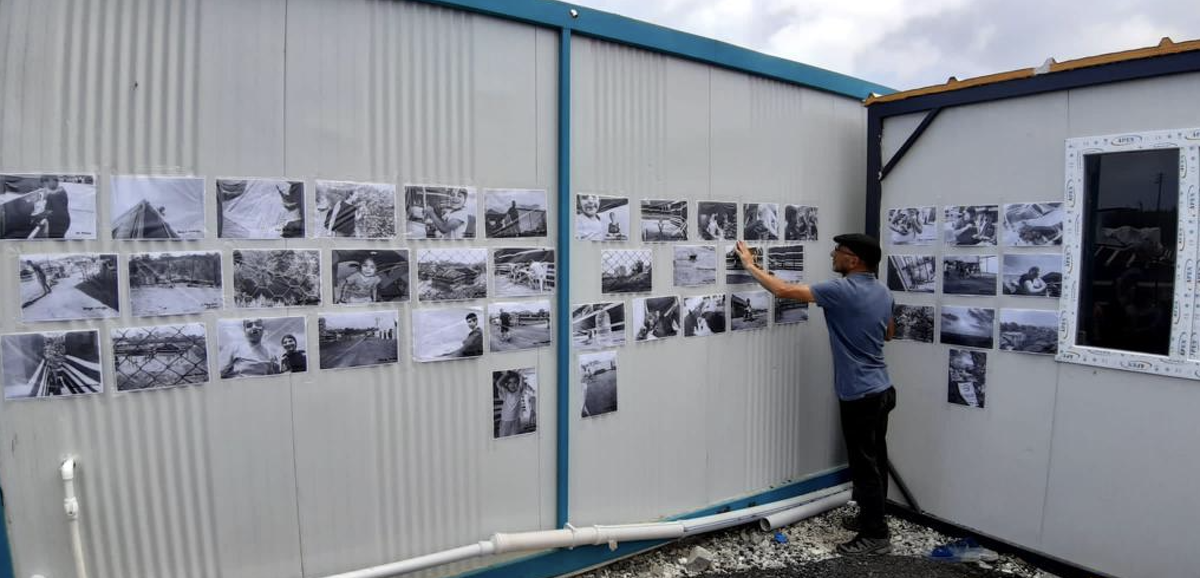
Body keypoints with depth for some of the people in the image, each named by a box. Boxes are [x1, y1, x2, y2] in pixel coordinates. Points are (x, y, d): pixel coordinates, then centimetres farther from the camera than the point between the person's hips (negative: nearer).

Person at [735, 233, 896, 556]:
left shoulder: (842, 291, -21)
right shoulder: (882, 292, 7)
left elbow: (784, 290, -21)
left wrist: (750, 265, -10)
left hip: (860, 394, -9)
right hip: (880, 389, 9)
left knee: (865, 465, 2)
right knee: (874, 460, 19)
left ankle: (876, 535, 12)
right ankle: (871, 517, 33)